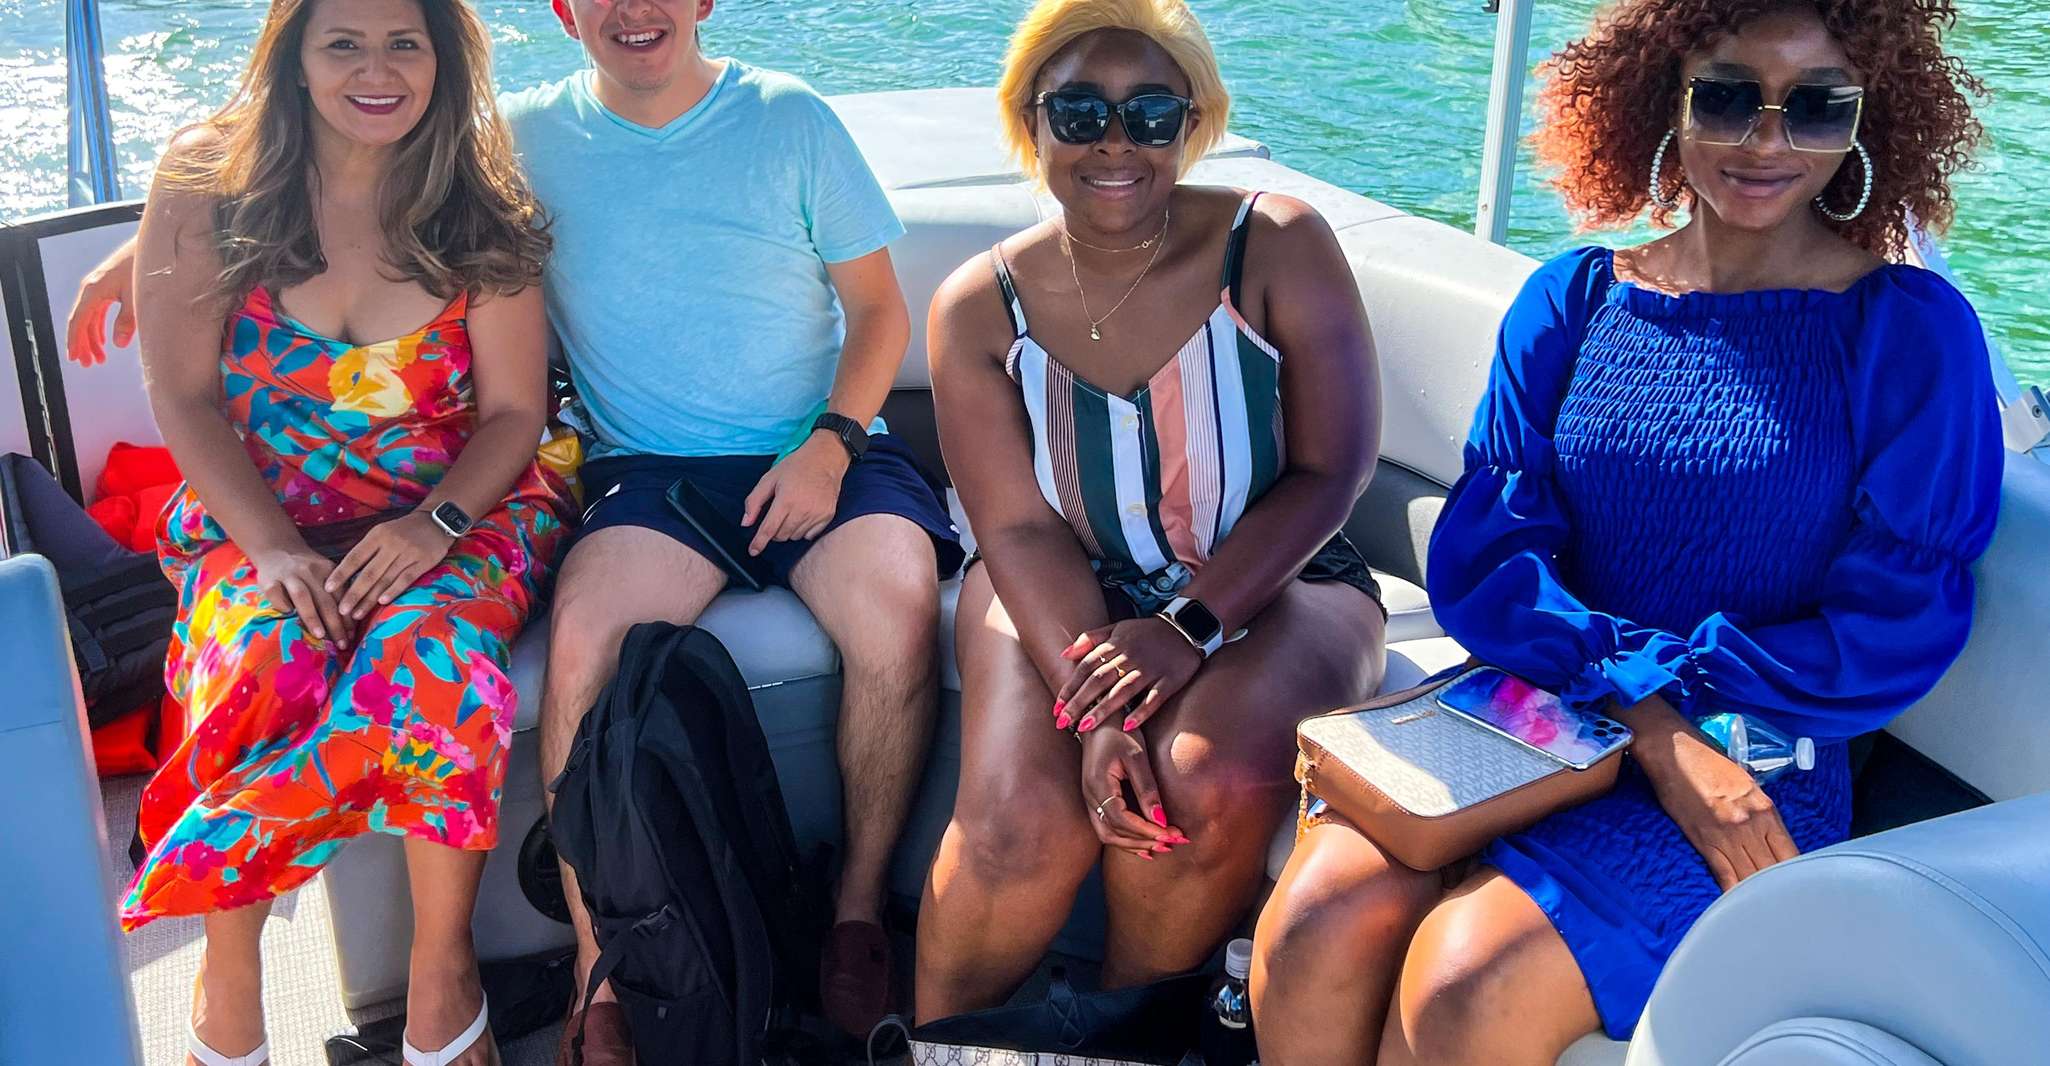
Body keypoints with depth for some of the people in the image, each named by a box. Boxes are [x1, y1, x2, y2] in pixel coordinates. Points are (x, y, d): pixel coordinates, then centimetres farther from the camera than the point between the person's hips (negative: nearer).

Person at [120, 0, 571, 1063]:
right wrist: (273, 550, -17)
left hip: (452, 511, 0)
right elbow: (182, 394, -3)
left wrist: (435, 524, -18)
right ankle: (229, 973, -11)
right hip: (258, 518, 0)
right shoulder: (207, 179, -1)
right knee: (264, 662, -32)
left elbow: (515, 408, 1)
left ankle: (442, 965, -15)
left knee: (433, 652, -33)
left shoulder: (480, 211, 0)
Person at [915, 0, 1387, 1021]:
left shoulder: (1278, 247, -10)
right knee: (1024, 818, -26)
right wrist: (1091, 707, -25)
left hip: (1266, 586, 0)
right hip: (1062, 595, 1)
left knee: (1213, 782, -31)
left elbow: (1330, 471, -12)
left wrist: (1191, 628, -23)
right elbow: (1023, 530, -10)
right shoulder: (978, 307, -6)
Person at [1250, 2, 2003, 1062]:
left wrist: (1674, 686, -10)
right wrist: (1650, 717, -15)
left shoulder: (1912, 332, -1)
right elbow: (1478, 555, -1)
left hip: (1750, 771, -2)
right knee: (1314, 922, -23)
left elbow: (1897, 629, -4)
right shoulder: (1573, 299, 6)